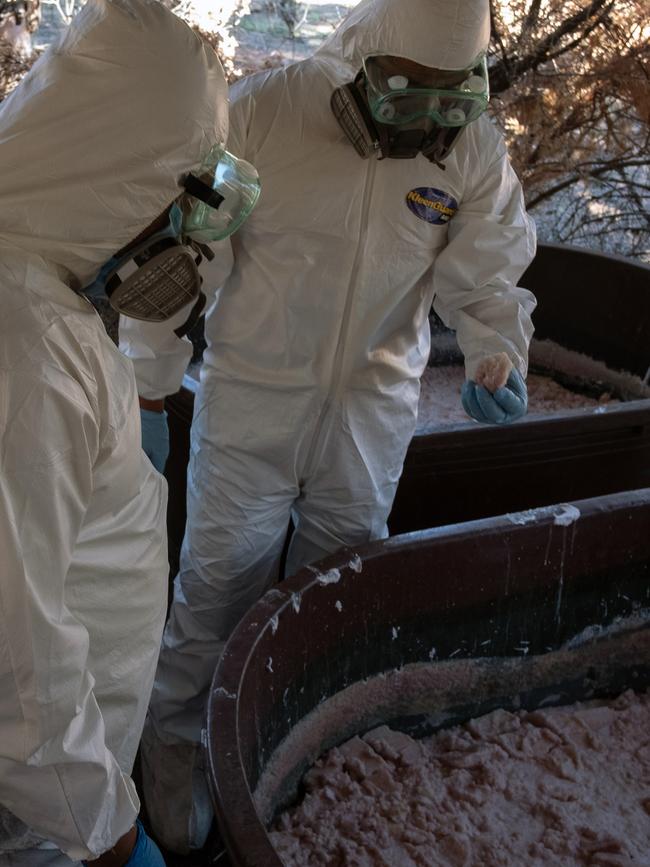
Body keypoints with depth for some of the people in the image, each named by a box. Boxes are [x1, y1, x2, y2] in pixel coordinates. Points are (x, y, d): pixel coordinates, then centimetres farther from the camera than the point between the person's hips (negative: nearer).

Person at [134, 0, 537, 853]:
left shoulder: (475, 153, -7)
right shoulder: (262, 111, -17)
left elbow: (486, 277, -1)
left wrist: (496, 357, -20)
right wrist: (151, 365, -12)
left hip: (374, 403, 3)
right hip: (252, 391, -3)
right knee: (222, 575, 4)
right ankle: (176, 736, 30)